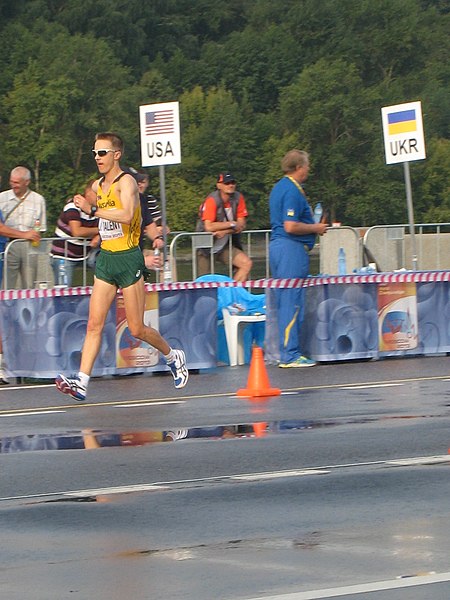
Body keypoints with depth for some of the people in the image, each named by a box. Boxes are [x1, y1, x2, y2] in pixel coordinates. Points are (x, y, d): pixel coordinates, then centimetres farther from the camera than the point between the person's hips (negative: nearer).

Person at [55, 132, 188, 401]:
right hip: (105, 258, 7)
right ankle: (81, 382, -11)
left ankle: (174, 357, 26)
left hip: (128, 259, -7)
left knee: (136, 329, 1)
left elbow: (126, 215, -31)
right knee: (94, 324, -4)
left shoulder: (126, 181, -13)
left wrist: (93, 210, -35)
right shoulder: (97, 185, 12)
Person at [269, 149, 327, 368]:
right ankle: (290, 355, -8)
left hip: (277, 245, 11)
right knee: (293, 302, -8)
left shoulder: (279, 187, 17)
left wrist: (313, 225, 21)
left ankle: (286, 352, 16)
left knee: (284, 302, 12)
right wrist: (315, 228, -9)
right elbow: (291, 226, -23)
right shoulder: (292, 191, -16)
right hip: (291, 248, -11)